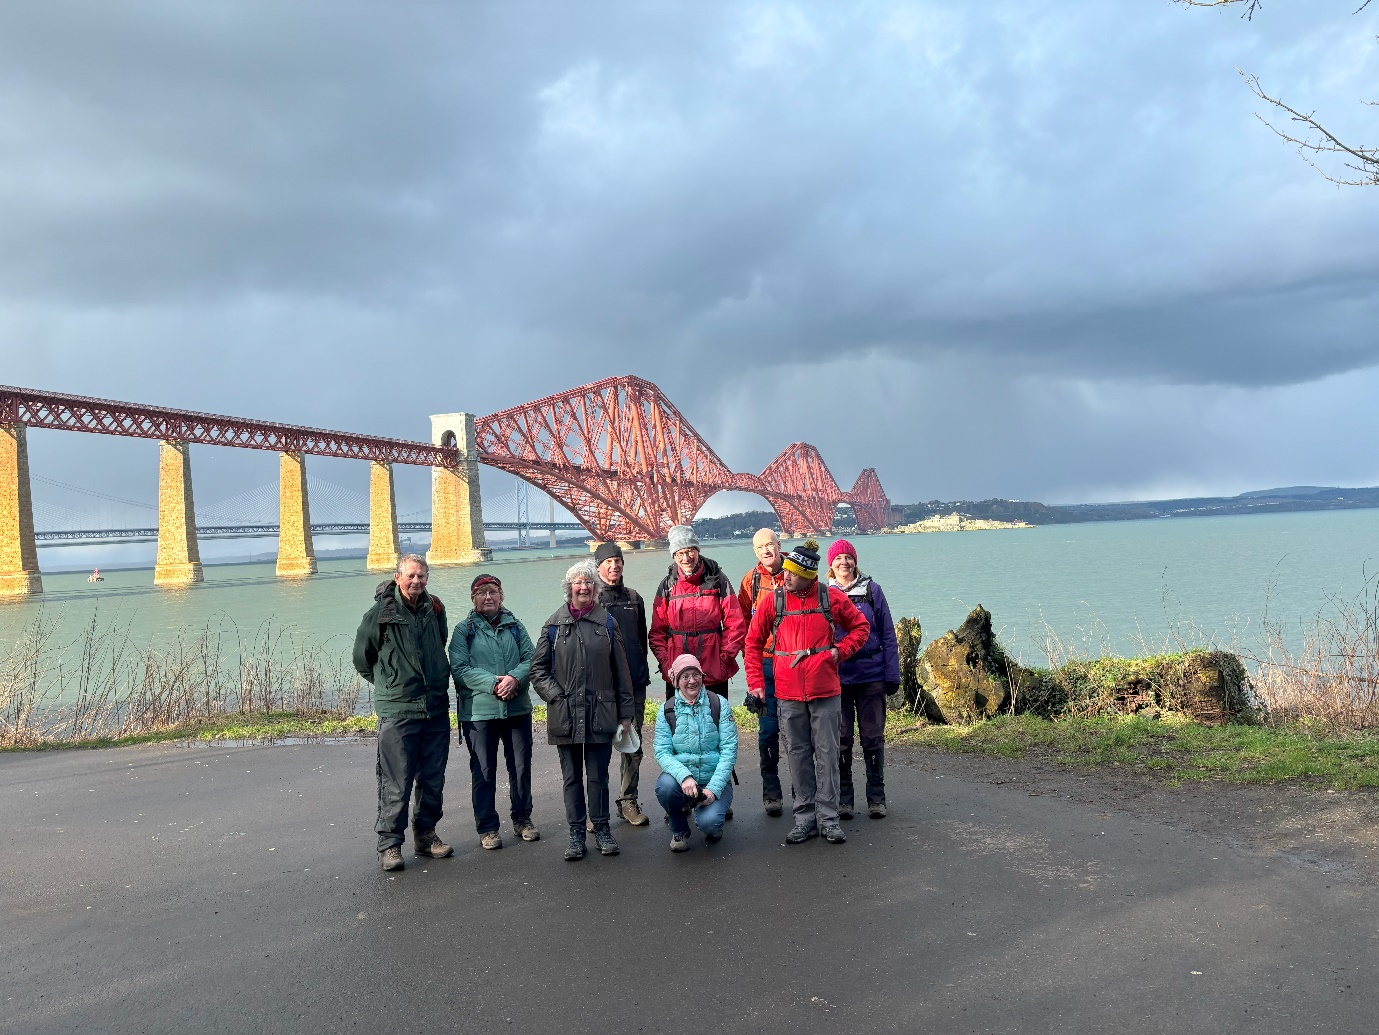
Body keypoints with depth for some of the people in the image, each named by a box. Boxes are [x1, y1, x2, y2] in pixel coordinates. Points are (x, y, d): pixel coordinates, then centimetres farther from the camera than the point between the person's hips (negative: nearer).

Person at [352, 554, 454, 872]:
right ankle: (389, 844, 9)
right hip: (397, 711, -5)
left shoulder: (434, 609, 7)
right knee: (396, 783, -3)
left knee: (433, 779, 11)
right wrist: (391, 685, 9)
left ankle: (425, 834, 25)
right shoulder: (380, 613, -7)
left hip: (436, 709, 5)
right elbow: (362, 660, 5)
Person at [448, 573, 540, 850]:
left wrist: (515, 677, -18)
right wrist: (493, 683, -19)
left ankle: (522, 818, 28)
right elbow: (459, 669, -9)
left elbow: (531, 658, 2)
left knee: (521, 767, 11)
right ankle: (487, 828, 16)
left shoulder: (514, 626, 10)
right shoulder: (464, 630, 1)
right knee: (483, 772, 4)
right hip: (478, 711, -3)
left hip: (517, 709, 3)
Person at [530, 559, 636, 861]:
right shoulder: (555, 624, 3)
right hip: (565, 715, 0)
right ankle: (576, 832, 18)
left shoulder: (607, 623, 4)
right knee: (572, 776, 8)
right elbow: (538, 667, 7)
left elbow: (621, 671, 6)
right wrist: (555, 695, -7)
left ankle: (601, 828, 19)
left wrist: (625, 712, 4)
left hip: (600, 713, 0)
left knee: (598, 775, 6)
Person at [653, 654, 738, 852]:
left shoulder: (719, 705, -4)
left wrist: (714, 788, -19)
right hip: (681, 778, 2)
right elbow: (662, 752, -9)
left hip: (715, 780, -2)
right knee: (665, 785, -32)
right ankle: (679, 830, 1)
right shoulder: (667, 711, 0)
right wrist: (684, 776, -28)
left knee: (708, 822, -28)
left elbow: (729, 749, -8)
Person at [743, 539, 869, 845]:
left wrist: (840, 650, -4)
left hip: (825, 691, -1)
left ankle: (828, 818, 13)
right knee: (798, 755, 8)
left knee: (827, 754, 3)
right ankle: (805, 818, 18)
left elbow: (860, 627, 12)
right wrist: (755, 682, 3)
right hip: (788, 694, 1)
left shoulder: (831, 598, -2)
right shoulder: (773, 601, 0)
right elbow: (753, 642, 8)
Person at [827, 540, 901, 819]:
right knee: (841, 739, 4)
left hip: (871, 675, 0)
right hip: (836, 678, 1)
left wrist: (892, 675, 0)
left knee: (873, 738, 4)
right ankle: (843, 799, 16)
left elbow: (888, 635, 4)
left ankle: (876, 798, 15)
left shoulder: (872, 590, 3)